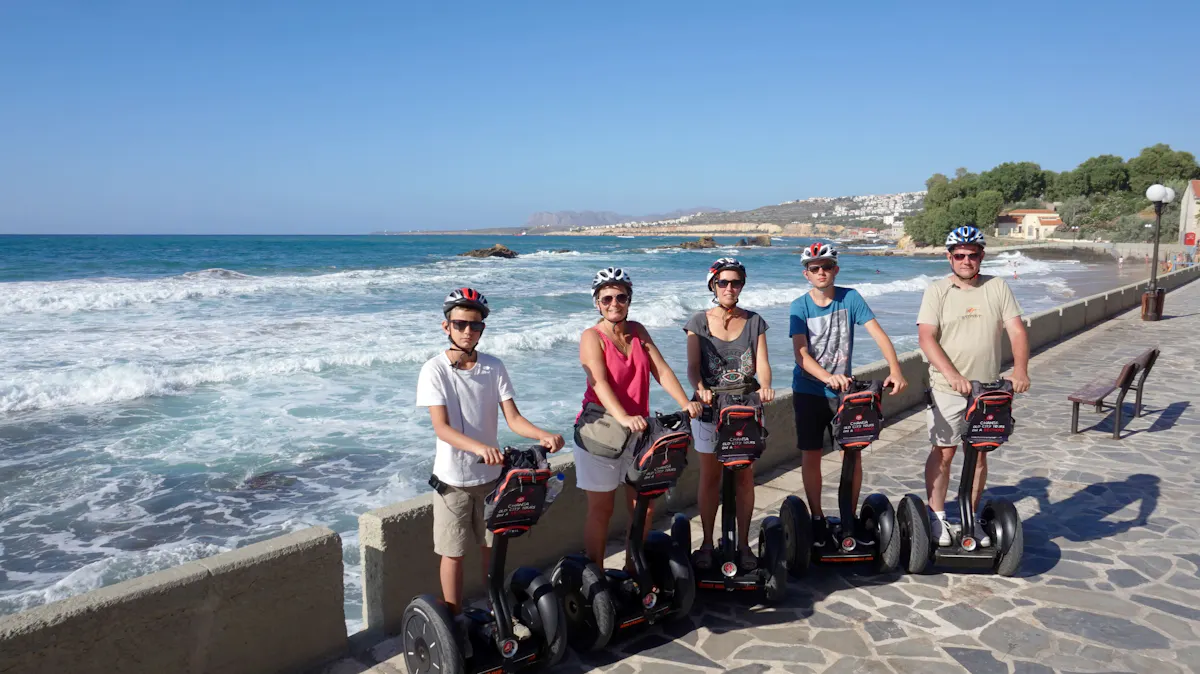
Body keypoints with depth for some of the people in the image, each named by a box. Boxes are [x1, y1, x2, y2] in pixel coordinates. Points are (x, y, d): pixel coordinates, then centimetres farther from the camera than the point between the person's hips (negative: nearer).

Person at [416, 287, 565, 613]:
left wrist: (543, 435, -26)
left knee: (493, 547, 13)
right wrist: (481, 447, -38)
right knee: (453, 553, 6)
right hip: (453, 477, -3)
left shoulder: (494, 367, -3)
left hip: (490, 473, 3)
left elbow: (513, 418, -5)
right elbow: (441, 427, -20)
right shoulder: (435, 370, -12)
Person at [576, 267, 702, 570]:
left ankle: (632, 570, 23)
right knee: (601, 509, 2)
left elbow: (661, 370, -1)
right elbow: (600, 382, -23)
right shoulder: (592, 337, -9)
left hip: (638, 429, 5)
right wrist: (623, 418, -38)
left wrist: (685, 403, -16)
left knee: (644, 508, 7)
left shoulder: (637, 331, 7)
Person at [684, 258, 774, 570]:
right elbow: (693, 366, -5)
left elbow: (761, 363, -2)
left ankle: (743, 544, 16)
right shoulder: (699, 322, 2)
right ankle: (707, 544, 15)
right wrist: (700, 389, -26)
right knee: (710, 477, 4)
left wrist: (765, 387, -22)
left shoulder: (754, 322, 6)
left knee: (744, 477, 5)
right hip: (710, 404, -1)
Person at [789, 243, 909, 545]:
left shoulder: (850, 298, -5)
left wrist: (895, 370, -27)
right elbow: (801, 354, -16)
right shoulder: (800, 306, -7)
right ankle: (817, 519, 17)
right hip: (809, 392, 0)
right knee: (811, 454, 3)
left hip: (843, 389, 1)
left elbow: (879, 335, -11)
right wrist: (828, 377, -33)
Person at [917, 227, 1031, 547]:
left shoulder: (998, 287, 4)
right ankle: (937, 517, 16)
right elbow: (927, 338, -14)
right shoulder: (937, 290, -3)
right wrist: (952, 375, -27)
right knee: (943, 452, 3)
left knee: (979, 453, 10)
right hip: (947, 389, -2)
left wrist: (1020, 369, -19)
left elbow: (1017, 332, -2)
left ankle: (971, 518, 23)